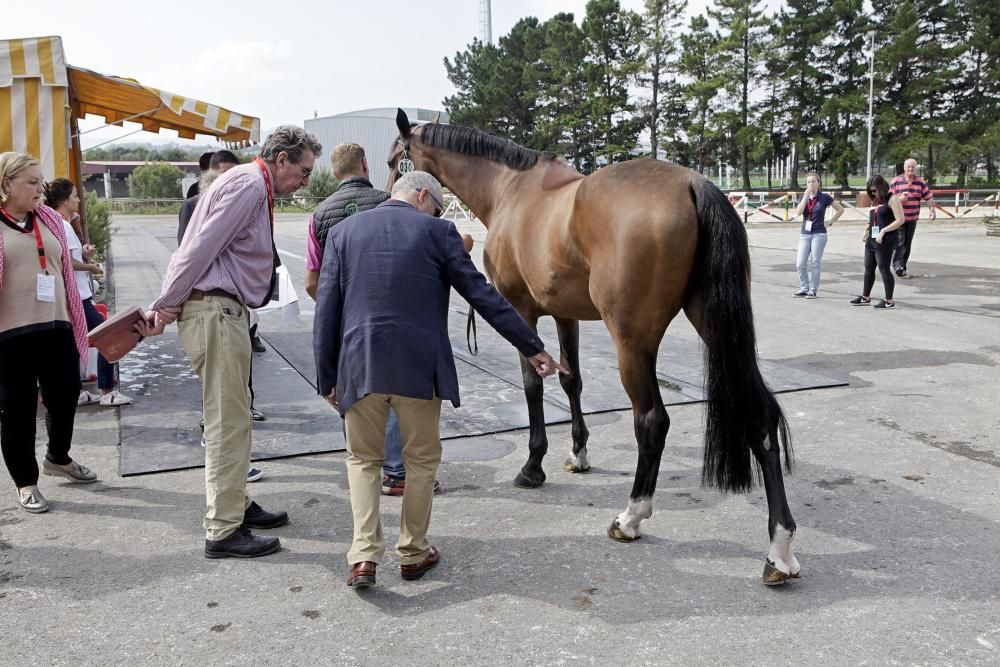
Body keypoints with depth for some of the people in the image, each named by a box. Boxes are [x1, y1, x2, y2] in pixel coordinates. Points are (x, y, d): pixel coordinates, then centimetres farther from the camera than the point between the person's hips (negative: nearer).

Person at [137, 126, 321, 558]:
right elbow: (200, 250, -19)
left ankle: (237, 504, 30)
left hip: (227, 311, 10)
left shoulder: (257, 189, 18)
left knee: (234, 417, 17)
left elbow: (198, 250, 16)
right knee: (228, 421, -6)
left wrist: (168, 307, 10)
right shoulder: (247, 184, -13)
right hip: (214, 311, -10)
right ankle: (223, 531, 1)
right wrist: (166, 307, -15)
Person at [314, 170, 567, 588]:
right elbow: (483, 295, -3)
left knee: (363, 458, 18)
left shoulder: (343, 231, 7)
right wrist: (532, 348, 2)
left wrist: (327, 378, 10)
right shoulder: (437, 232, -1)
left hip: (359, 366, 2)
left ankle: (364, 556, 6)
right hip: (419, 366, -2)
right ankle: (413, 553, 26)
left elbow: (326, 312, 4)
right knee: (422, 459, 17)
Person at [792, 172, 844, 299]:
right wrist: (806, 195, -12)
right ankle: (804, 288, 13)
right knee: (800, 264, -1)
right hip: (804, 234, 4)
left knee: (815, 263, 0)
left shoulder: (824, 197, -1)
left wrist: (830, 222, 0)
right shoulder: (803, 197, 8)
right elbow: (798, 212, -10)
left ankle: (813, 290, 8)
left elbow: (840, 209, 5)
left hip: (819, 234, -4)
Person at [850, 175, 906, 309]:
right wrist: (867, 230, 6)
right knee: (868, 268, 13)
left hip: (885, 241, -8)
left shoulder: (892, 199, -8)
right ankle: (865, 297, 25)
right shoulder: (876, 200, 15)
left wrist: (883, 231, -19)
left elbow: (900, 220, -15)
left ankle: (889, 301, 4)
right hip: (872, 240, 8)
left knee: (884, 269, -4)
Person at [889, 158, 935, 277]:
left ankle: (903, 266, 19)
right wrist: (899, 199, -20)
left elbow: (929, 197, 10)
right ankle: (898, 265, -24)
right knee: (899, 242, -18)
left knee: (907, 244, 10)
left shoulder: (920, 182, 7)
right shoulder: (895, 181, -4)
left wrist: (932, 209, -2)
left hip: (912, 219, 4)